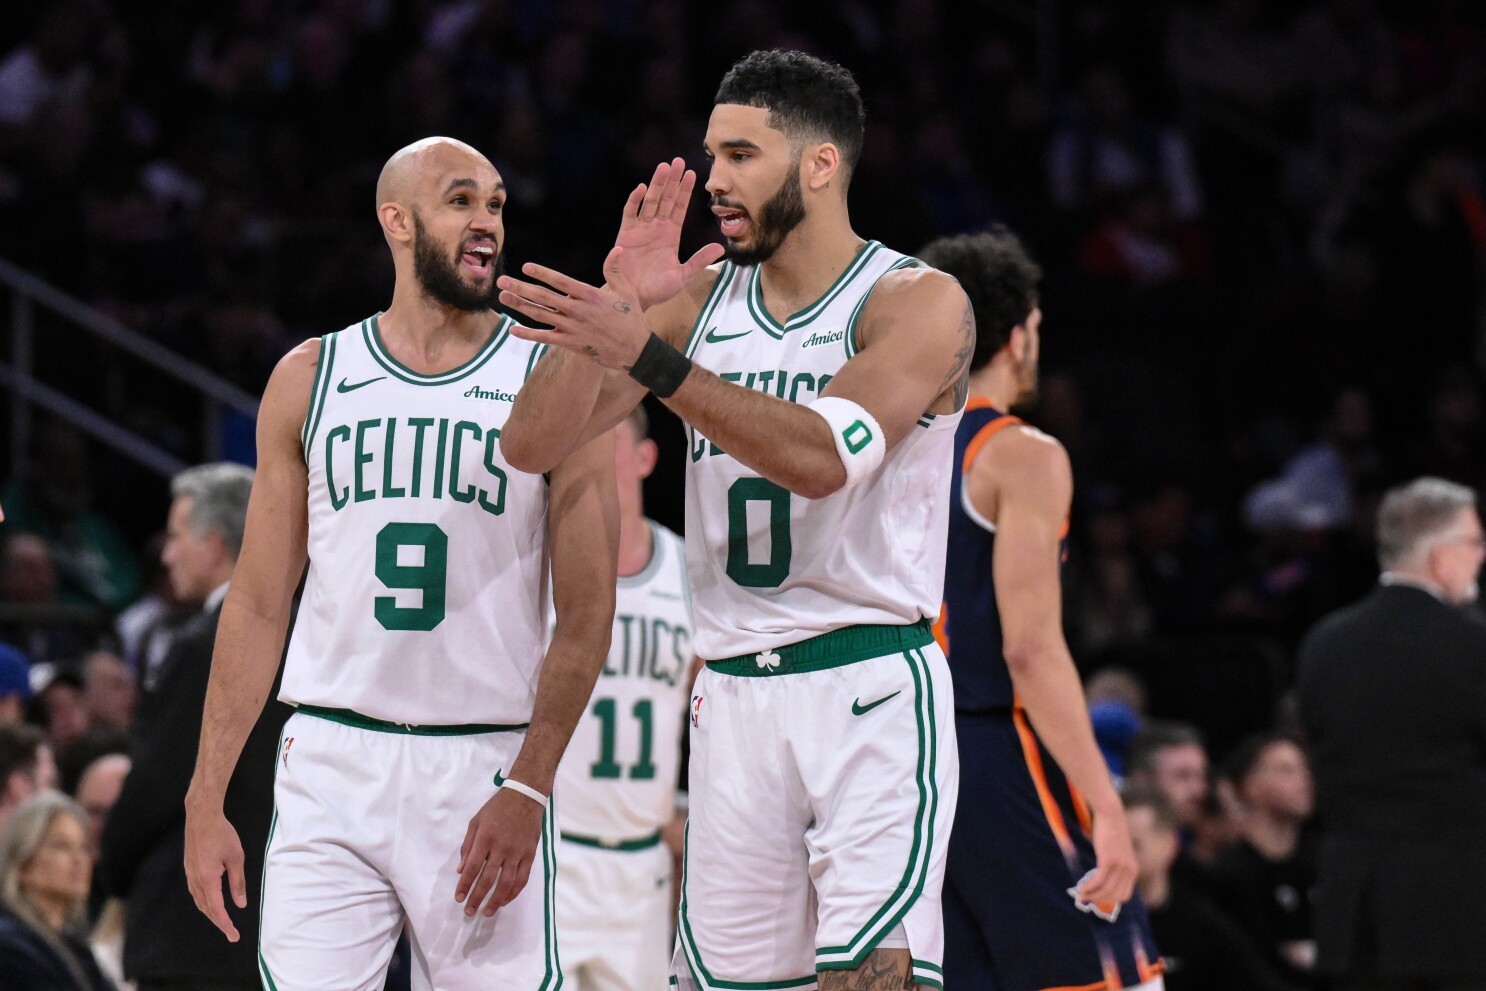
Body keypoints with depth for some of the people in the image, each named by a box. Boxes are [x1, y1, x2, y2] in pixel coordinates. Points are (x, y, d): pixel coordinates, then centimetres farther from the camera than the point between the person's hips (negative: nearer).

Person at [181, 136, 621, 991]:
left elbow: (587, 615, -1)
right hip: (331, 761, 1)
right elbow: (258, 603, 11)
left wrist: (529, 789, -11)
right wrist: (207, 798, 4)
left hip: (485, 766, -1)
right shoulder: (310, 379, 9)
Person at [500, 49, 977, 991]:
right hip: (735, 699, 6)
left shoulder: (919, 303, -5)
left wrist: (648, 355, -28)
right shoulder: (700, 301, 11)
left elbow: (823, 456, -23)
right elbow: (533, 443, 4)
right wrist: (615, 309, -12)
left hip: (871, 690, -5)